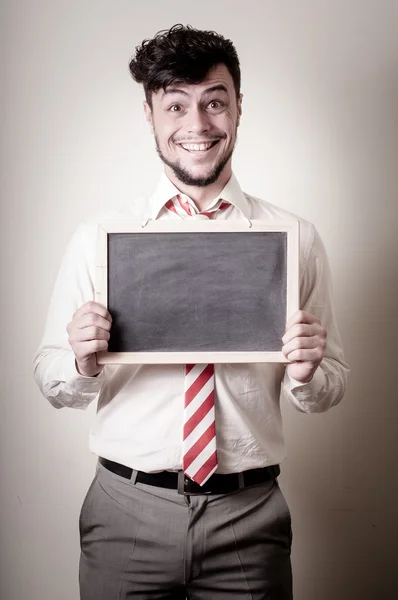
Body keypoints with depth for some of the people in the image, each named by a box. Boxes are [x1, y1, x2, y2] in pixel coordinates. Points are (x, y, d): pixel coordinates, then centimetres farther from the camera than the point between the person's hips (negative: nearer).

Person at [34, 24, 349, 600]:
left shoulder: (296, 239, -2)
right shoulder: (96, 239, -2)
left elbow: (331, 387, 3)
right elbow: (52, 384, 1)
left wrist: (307, 372, -18)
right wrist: (81, 361, -19)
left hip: (250, 514, 1)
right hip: (127, 511, 0)